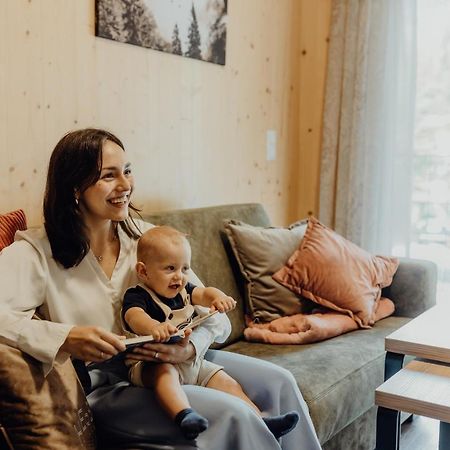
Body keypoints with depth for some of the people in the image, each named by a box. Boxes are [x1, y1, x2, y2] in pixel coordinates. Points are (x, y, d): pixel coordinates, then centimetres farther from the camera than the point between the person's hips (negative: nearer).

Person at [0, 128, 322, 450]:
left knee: (278, 383, -6)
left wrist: (190, 347, -21)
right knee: (232, 413, -23)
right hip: (101, 387, -5)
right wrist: (66, 338, -38)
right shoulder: (36, 252, -10)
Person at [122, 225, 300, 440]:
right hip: (155, 363, -7)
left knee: (228, 383, -5)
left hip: (192, 360, 7)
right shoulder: (136, 296, -9)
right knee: (163, 371, -39)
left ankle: (260, 422, -8)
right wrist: (154, 327, -54)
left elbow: (203, 293, 0)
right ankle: (184, 415, -59)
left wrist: (218, 297, -26)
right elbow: (135, 316, -30)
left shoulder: (182, 290, 14)